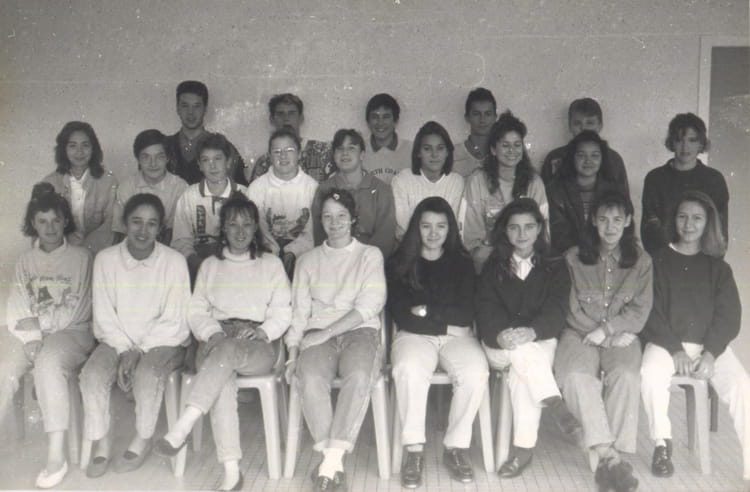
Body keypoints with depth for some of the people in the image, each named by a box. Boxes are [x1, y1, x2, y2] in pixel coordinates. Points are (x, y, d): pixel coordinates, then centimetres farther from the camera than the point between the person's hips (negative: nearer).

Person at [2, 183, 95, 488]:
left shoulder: (81, 257, 7)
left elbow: (76, 309, -1)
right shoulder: (25, 260, 18)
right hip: (26, 332, 3)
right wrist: (31, 337, -11)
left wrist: (39, 323, -6)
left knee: (48, 364, -35)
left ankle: (56, 456, -32)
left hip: (70, 332, -3)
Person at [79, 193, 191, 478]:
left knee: (146, 374, -31)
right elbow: (104, 316, -2)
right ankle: (101, 443, -4)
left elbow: (173, 321, -10)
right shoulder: (106, 259, -3)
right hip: (117, 340, 3)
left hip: (163, 342, -2)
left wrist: (139, 352, -17)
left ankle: (142, 441, -5)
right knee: (92, 374, -25)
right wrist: (125, 350, -14)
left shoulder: (174, 261, -10)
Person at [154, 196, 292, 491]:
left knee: (227, 352, -38)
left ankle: (181, 430, -44)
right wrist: (213, 333, -7)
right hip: (217, 339, 2)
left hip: (258, 346, -1)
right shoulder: (210, 265, 22)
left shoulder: (271, 264, 16)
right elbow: (196, 311, 14)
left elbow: (282, 314, 8)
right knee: (222, 381, -34)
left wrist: (260, 331, -12)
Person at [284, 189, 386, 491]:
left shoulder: (370, 255, 13)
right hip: (318, 335, 2)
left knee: (359, 375, -35)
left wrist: (327, 332, -11)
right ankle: (333, 461, -28)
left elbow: (369, 306, -1)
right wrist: (292, 352, -3)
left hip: (360, 331, -1)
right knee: (310, 377, -32)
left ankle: (331, 459, -32)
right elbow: (299, 311, 14)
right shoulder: (308, 261, 21)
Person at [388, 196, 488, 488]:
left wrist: (428, 310, -4)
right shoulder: (400, 263, 9)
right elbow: (400, 315, -2)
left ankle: (456, 446, -15)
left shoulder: (461, 263, 14)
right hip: (414, 335, -1)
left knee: (476, 373, -31)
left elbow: (466, 314, 4)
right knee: (409, 369, -36)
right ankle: (413, 449, -24)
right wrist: (446, 322, -7)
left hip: (457, 336, 1)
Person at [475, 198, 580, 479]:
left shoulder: (555, 267, 12)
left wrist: (531, 331, -26)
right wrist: (501, 334, -23)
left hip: (540, 341, -1)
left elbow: (556, 309, -4)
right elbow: (486, 308, 0)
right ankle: (555, 404, -32)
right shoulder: (493, 267, 15)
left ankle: (524, 447, -28)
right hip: (500, 345, 1)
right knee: (521, 351, -34)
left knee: (522, 373, -32)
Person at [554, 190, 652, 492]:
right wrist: (609, 334, -6)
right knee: (576, 376, -32)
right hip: (580, 333, 0)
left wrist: (607, 328, -10)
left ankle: (609, 461, -32)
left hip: (622, 335, 1)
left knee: (626, 376, -32)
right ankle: (610, 457, -36)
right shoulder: (573, 258, 8)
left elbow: (640, 309, 6)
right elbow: (570, 307, 3)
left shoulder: (641, 261, 11)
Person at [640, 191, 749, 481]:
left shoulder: (717, 267, 14)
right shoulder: (658, 261, 8)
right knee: (651, 374, -33)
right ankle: (662, 444, -13)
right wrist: (675, 351, -14)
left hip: (710, 345, 2)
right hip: (666, 343, -1)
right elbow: (652, 312, 0)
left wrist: (710, 353, -13)